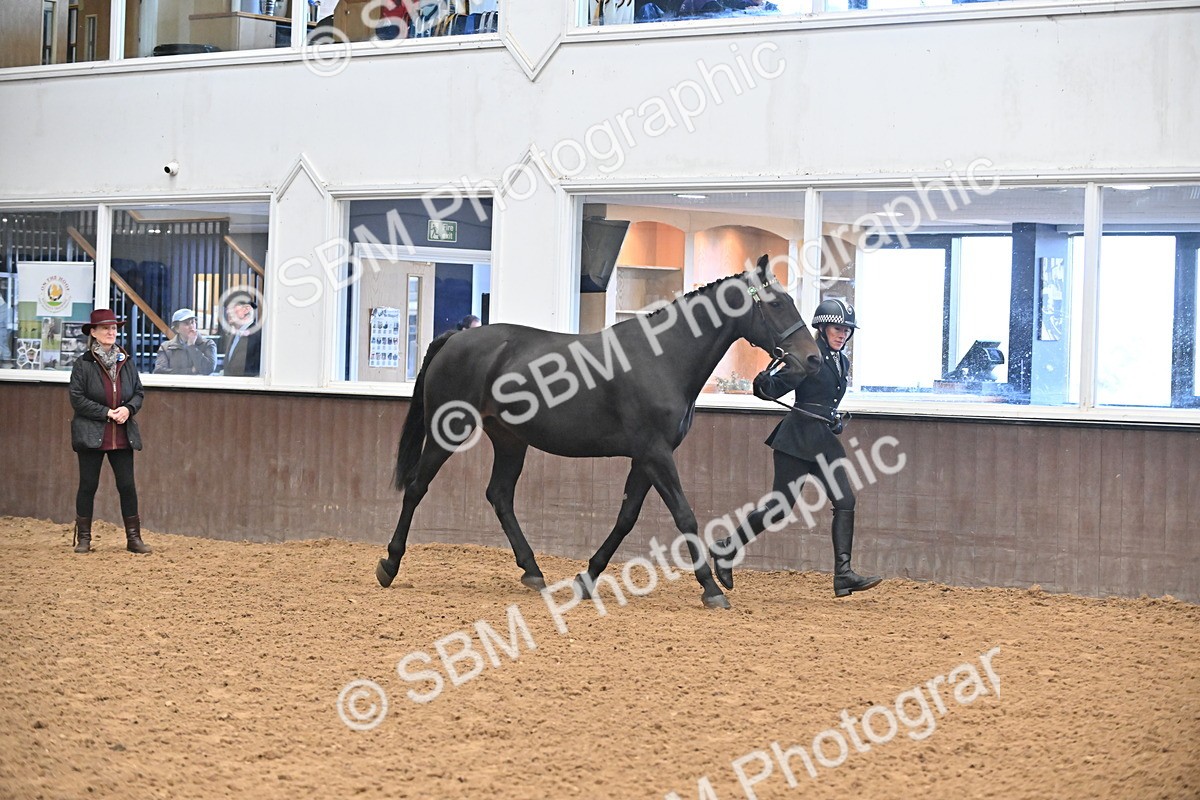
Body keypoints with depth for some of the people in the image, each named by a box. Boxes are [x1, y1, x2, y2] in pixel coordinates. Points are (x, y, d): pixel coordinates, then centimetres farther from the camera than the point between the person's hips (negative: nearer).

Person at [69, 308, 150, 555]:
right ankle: (83, 538, 12)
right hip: (91, 434, -3)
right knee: (88, 485, 3)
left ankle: (133, 538, 10)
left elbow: (139, 393, 12)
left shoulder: (126, 362, 8)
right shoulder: (83, 364, -5)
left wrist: (128, 409, -10)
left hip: (123, 435, 3)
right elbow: (77, 398, -10)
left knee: (127, 486, 3)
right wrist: (106, 413, -16)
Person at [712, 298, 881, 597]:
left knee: (845, 502, -5)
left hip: (825, 441, 8)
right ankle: (726, 548, 13)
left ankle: (843, 575, -6)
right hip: (797, 440, -8)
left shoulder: (842, 363, 14)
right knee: (780, 506, -5)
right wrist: (764, 381, -35)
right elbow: (775, 389, -15)